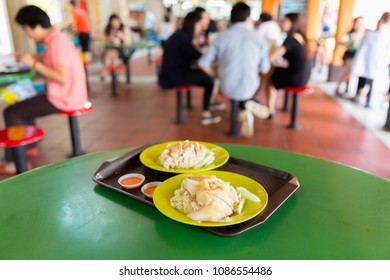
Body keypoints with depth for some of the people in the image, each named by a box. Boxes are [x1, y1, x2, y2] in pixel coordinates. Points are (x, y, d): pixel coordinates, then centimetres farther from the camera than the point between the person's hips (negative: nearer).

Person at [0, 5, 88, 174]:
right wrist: (31, 60, 9)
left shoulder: (57, 43, -20)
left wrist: (34, 63, -21)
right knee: (23, 106, 27)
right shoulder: (55, 39, 10)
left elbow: (63, 78, -29)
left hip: (63, 99, -10)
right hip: (65, 96, 10)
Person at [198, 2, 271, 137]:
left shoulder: (222, 37, -1)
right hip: (249, 89, 1)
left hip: (227, 88, 0)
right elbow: (264, 69, 3)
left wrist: (217, 75, 16)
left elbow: (203, 63, -1)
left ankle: (244, 110, 7)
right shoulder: (257, 38, 0)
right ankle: (247, 104, 5)